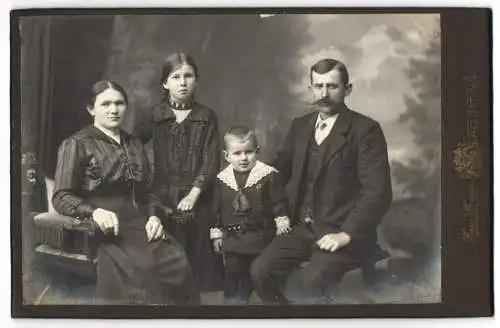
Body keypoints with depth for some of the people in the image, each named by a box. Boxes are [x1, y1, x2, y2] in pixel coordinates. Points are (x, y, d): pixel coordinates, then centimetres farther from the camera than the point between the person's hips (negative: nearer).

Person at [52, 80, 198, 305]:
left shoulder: (134, 145, 22)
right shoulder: (76, 144, 4)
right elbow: (61, 197, -3)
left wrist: (154, 216, 1)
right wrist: (94, 211, -20)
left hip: (140, 225, 5)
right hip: (104, 232, -5)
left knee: (179, 266, -22)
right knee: (142, 271, -32)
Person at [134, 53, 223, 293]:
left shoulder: (206, 117, 4)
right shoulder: (155, 116, 6)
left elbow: (211, 161, -3)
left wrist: (193, 194, -15)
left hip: (197, 201, 0)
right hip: (163, 199, 0)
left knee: (199, 260, 1)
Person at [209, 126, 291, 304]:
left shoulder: (269, 175, -9)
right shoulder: (222, 178, 2)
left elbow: (278, 202, -6)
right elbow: (217, 209, 7)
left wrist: (282, 222, -11)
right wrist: (216, 233, 8)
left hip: (260, 236, -2)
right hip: (233, 237, 2)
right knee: (232, 272, 11)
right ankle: (232, 299, 26)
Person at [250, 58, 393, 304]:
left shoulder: (365, 130, -8)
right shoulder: (300, 126, 11)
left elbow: (378, 192, -14)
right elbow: (280, 170, 21)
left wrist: (346, 234, -21)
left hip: (343, 232, -5)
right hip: (303, 227, 6)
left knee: (310, 282, -28)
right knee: (260, 271, -14)